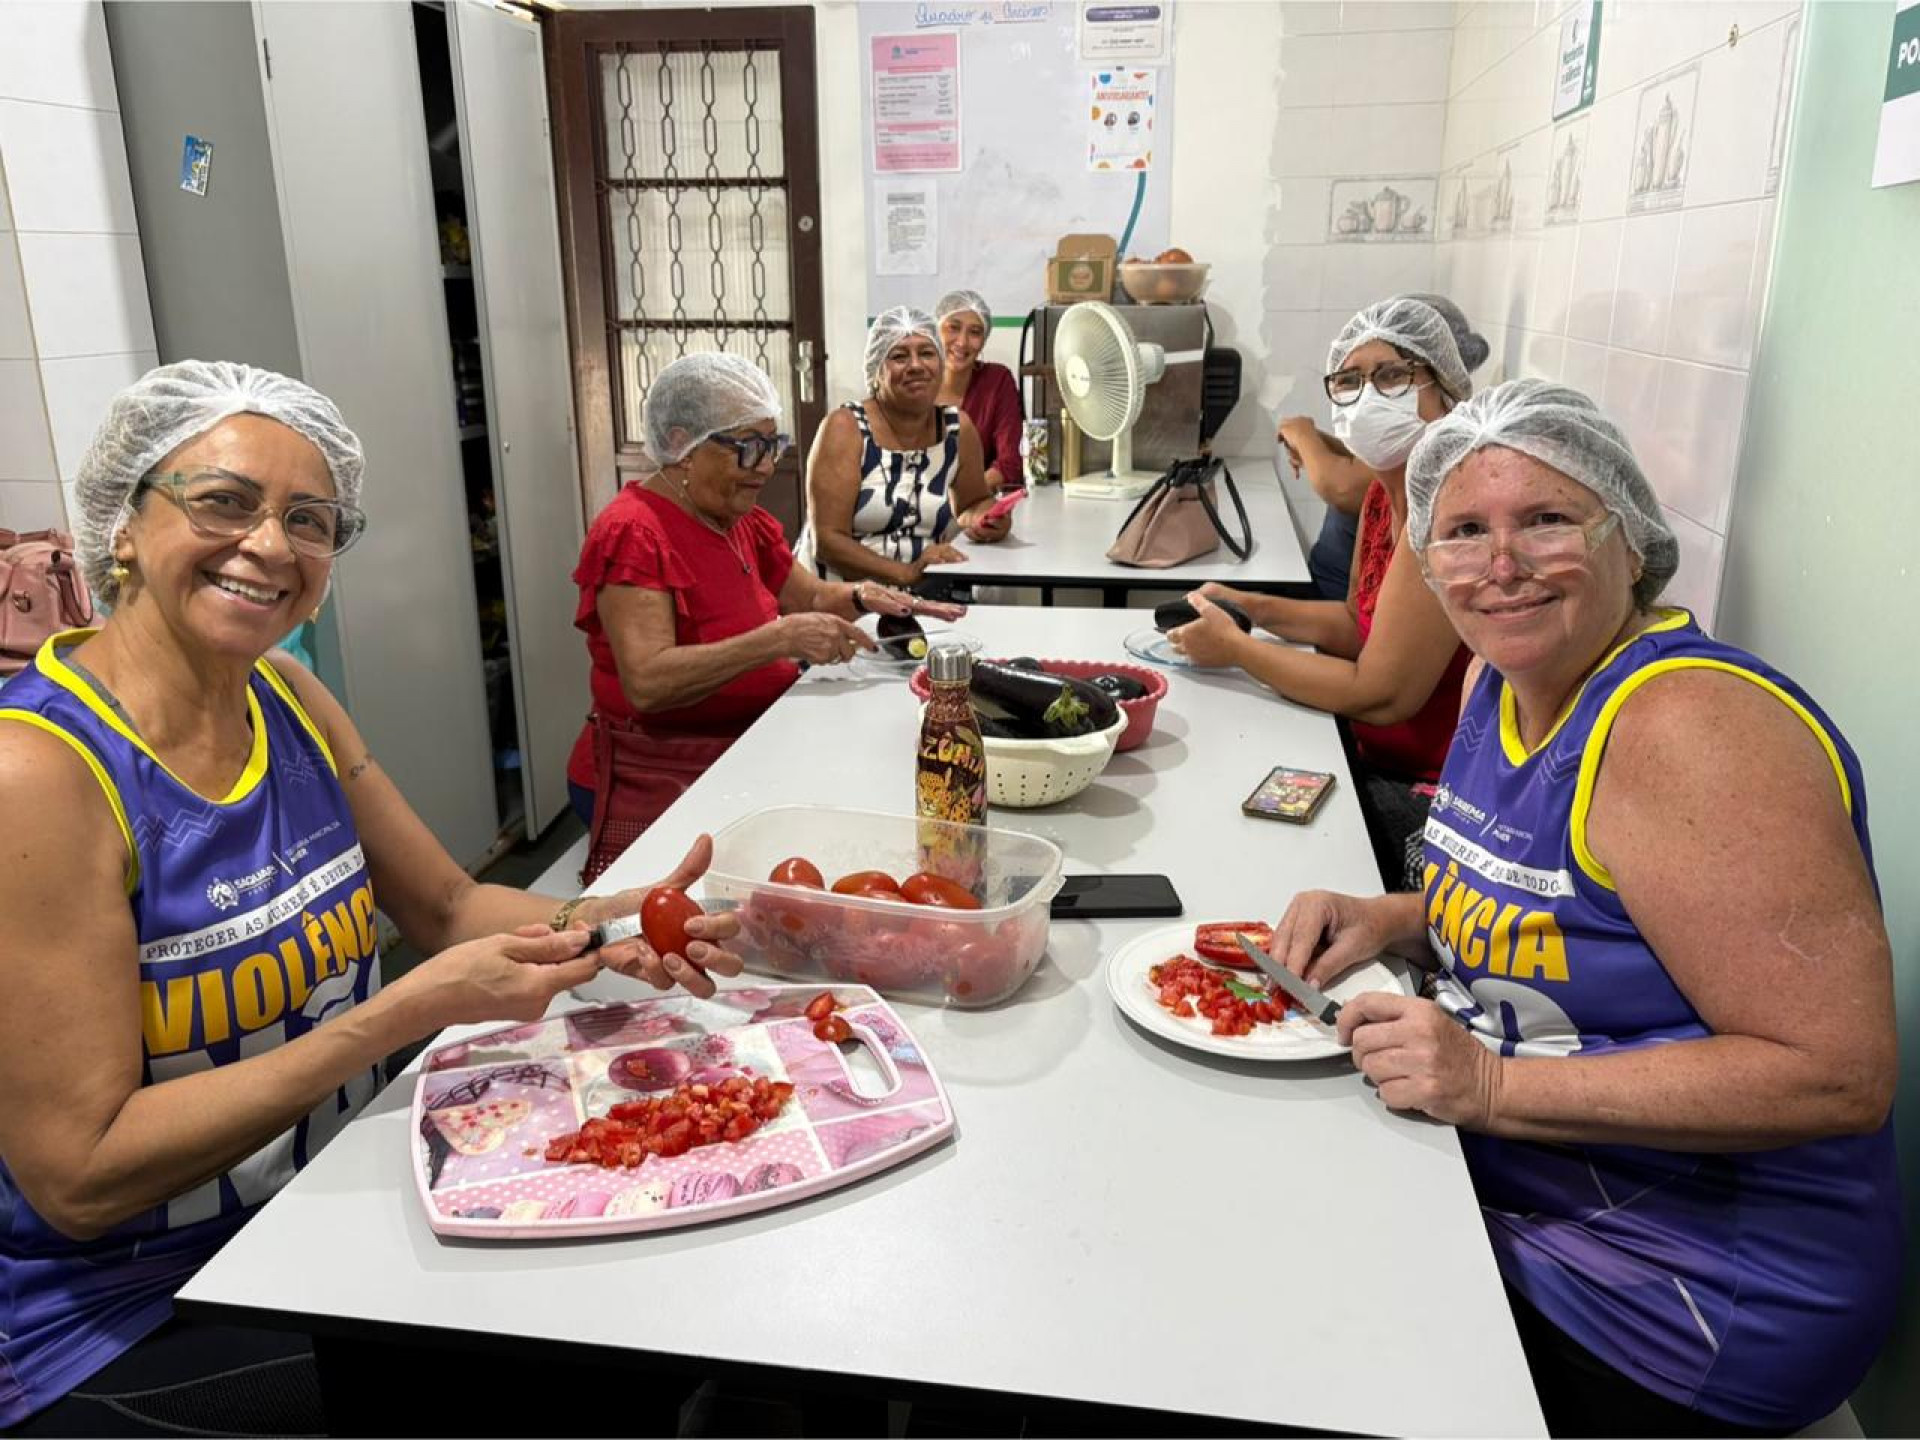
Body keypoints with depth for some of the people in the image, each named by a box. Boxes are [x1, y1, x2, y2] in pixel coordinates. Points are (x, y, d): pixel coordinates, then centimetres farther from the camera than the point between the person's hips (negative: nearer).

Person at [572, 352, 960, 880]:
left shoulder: (745, 523, 10)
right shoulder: (632, 535, -15)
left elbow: (811, 597, 24)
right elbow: (648, 684, -27)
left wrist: (861, 597, 2)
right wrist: (781, 639, -32)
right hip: (657, 785, -8)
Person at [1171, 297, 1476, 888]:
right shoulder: (1386, 491, 6)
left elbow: (1381, 694, -24)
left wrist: (1236, 649, -13)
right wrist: (1255, 608, 3)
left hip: (1433, 793, -8)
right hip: (1384, 764, 8)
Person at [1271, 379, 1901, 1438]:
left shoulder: (1690, 727, -25)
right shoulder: (1505, 682, 2)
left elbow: (1840, 1073, -27)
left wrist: (1496, 1086, -29)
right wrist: (1395, 920, -3)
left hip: (1689, 1299, -8)